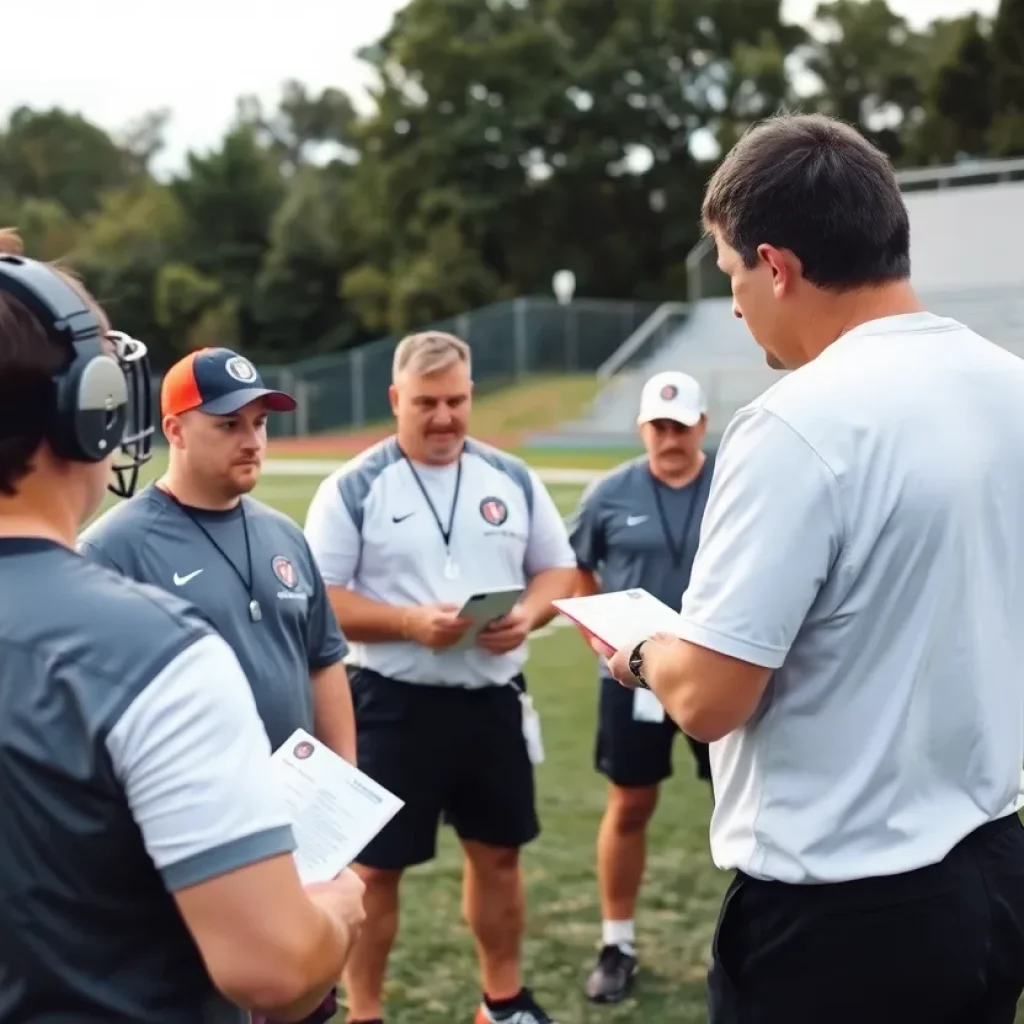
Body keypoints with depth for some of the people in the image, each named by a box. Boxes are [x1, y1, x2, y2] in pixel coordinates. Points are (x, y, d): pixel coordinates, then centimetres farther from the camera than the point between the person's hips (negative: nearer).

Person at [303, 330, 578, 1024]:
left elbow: (558, 569, 11)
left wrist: (527, 614, -11)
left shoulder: (513, 480, 5)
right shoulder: (354, 489, -7)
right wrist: (410, 622, -22)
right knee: (375, 867, 4)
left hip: (495, 699, 4)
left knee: (498, 853, 16)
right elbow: (318, 601, -10)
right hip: (393, 704, -4)